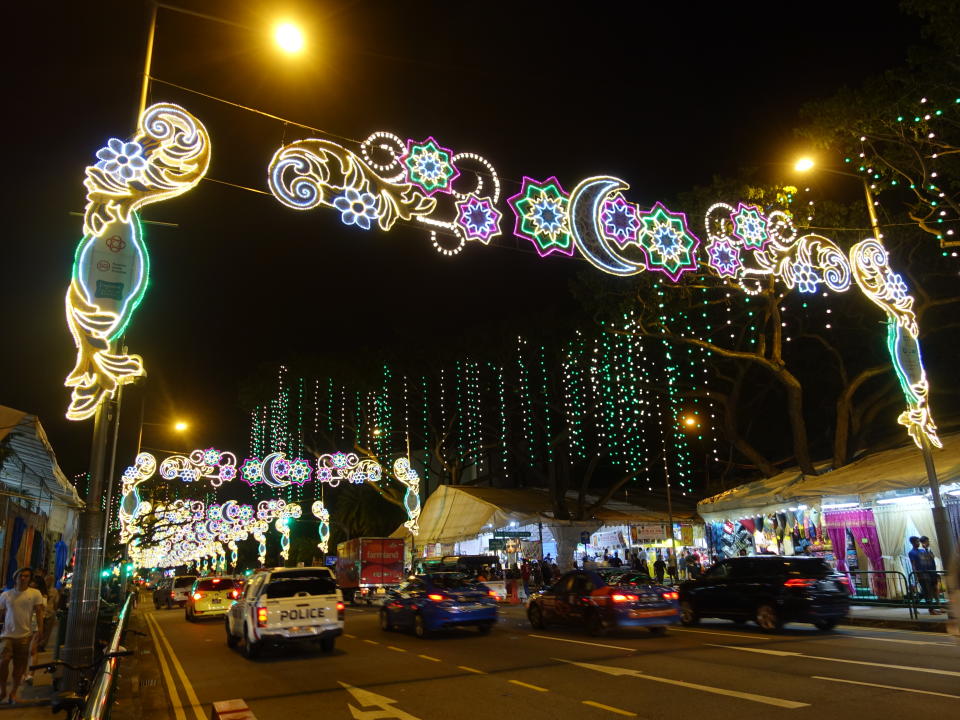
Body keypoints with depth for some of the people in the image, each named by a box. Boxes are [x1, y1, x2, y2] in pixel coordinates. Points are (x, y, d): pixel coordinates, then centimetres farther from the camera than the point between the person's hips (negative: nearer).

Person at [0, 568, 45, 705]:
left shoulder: (35, 594, -2)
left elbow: (39, 613, -2)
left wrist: (40, 633, -8)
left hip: (25, 636, -1)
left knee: (19, 667, 5)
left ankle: (13, 693, 24)